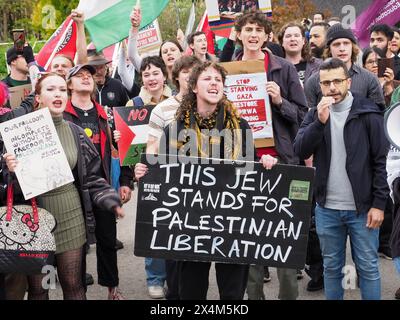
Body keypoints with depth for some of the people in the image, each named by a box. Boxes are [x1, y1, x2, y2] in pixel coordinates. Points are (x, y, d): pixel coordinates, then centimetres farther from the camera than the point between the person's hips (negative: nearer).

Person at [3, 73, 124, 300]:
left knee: (74, 285, 13)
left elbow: (91, 176, 9)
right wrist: (11, 171, -25)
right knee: (37, 288, 9)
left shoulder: (76, 133, 3)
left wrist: (111, 201, -3)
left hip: (71, 217, 3)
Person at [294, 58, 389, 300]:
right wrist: (320, 121, -21)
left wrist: (379, 204, -10)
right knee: (332, 267, 14)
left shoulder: (368, 113, -6)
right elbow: (300, 151, -8)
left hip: (362, 207, -3)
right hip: (326, 208, 3)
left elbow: (381, 161, -6)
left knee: (368, 268, 5)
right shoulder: (314, 115, 6)